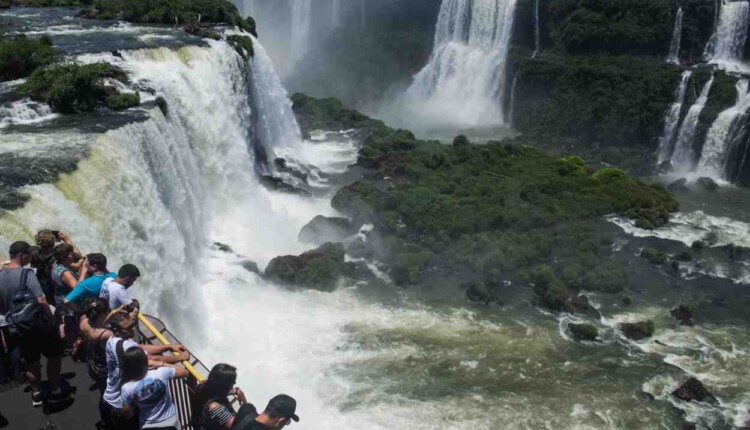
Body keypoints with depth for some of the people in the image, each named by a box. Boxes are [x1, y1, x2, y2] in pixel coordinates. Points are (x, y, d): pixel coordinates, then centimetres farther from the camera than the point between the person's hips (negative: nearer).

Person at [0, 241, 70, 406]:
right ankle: (55, 392, 19)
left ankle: (36, 394, 29)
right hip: (38, 324, -6)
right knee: (54, 355, 13)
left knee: (31, 360, 20)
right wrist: (51, 319, -13)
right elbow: (41, 301, -26)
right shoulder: (26, 273, -20)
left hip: (19, 326, 6)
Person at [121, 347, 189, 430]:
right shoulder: (160, 373, -24)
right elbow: (185, 372, -6)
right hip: (170, 422, 1)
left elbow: (127, 413, -7)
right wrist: (161, 364, -4)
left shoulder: (127, 388, -22)